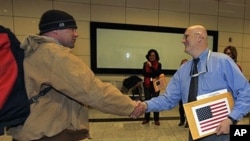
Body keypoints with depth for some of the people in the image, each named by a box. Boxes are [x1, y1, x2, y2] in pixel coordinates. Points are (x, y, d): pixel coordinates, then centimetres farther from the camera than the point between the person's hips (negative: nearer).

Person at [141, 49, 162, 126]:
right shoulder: (145, 64, 4)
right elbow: (144, 73, -7)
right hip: (147, 85, 2)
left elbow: (158, 73, -14)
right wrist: (153, 74, -15)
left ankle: (156, 119, 15)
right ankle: (146, 118, 19)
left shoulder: (158, 64, 0)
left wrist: (151, 67, -21)